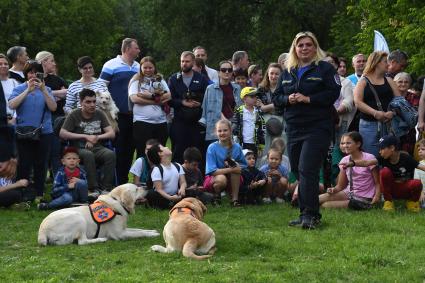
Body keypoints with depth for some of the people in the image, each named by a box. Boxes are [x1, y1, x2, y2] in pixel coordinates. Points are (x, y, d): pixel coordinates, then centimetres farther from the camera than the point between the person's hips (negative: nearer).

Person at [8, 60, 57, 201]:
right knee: (24, 165, -4)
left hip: (44, 132, 2)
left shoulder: (46, 90, 8)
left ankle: (39, 194, 14)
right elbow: (12, 105, -13)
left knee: (41, 165, 5)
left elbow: (53, 107, -6)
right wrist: (28, 90, -18)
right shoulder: (19, 89, 4)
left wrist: (43, 90, -16)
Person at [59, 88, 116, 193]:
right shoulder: (74, 115, 2)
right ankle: (93, 188, -35)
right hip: (79, 149, -3)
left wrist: (97, 137, -9)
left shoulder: (99, 114, 12)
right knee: (88, 155, -37)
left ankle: (106, 188, -27)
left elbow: (112, 133, 9)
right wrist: (85, 136, -10)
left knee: (110, 154, -29)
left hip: (97, 148, 3)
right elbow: (62, 133, -8)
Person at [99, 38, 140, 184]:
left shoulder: (138, 67, 14)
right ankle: (116, 184, 0)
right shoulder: (111, 65, -5)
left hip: (133, 116, 6)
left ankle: (124, 182, 18)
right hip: (118, 116, -6)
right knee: (117, 149, -4)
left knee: (129, 150, 9)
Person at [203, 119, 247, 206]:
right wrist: (230, 170, -28)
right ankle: (217, 196, -3)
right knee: (221, 179, -37)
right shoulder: (212, 148, -14)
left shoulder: (236, 147, -5)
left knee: (235, 169, -27)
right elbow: (212, 171, -21)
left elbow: (244, 167, 1)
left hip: (233, 179, 3)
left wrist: (236, 166, -22)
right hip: (213, 179, -3)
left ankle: (235, 199, -19)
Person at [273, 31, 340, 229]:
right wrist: (288, 99, -6)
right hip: (294, 129, 6)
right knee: (298, 172, 8)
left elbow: (334, 93, -10)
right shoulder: (287, 73, 16)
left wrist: (308, 99, -16)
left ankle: (309, 215, -17)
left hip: (317, 129, -6)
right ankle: (307, 215, 15)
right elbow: (276, 99, 16)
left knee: (307, 170, -17)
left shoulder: (325, 68, 0)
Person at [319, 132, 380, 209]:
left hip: (364, 199, -6)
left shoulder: (369, 158, -8)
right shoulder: (345, 161, 6)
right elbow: (340, 185, 8)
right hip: (349, 193, 6)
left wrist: (377, 197, -25)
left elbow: (378, 183, -8)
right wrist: (334, 189, -14)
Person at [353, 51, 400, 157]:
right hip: (369, 124, -3)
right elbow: (357, 102, -8)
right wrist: (375, 113, -20)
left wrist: (392, 112, -12)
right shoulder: (363, 82, 5)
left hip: (388, 124, 3)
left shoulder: (389, 81, 16)